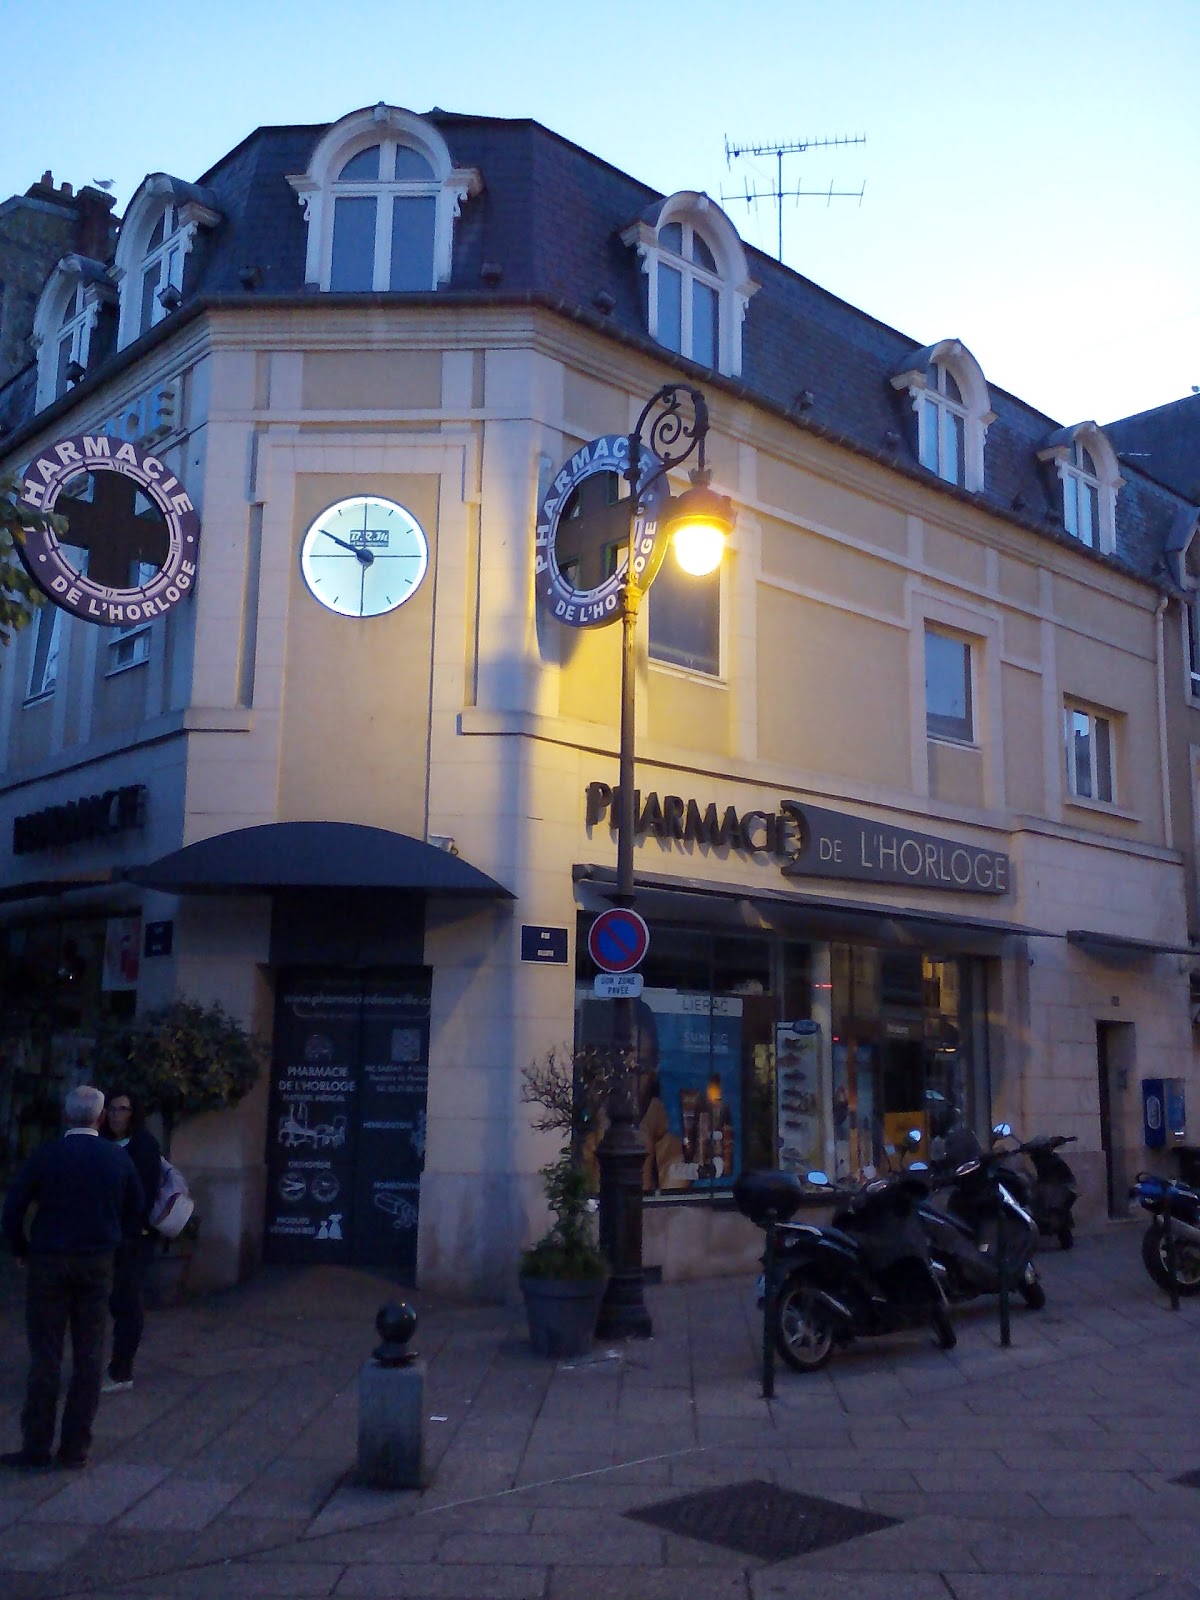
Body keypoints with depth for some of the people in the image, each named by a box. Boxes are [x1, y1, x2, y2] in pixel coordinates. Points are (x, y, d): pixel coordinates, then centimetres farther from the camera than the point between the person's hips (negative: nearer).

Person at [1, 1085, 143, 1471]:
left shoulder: (45, 1156, -9)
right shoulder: (118, 1158, -1)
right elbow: (136, 1211, 8)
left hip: (49, 1264, -2)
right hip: (98, 1265, 2)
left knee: (45, 1356, 4)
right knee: (89, 1355, 7)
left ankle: (37, 1449, 7)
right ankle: (76, 1447, 11)